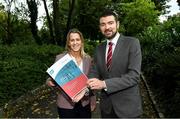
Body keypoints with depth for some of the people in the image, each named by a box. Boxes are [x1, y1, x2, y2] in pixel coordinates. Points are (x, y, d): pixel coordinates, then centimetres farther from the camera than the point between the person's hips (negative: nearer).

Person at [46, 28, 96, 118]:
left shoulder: (87, 58, 0)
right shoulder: (60, 58, -8)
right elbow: (53, 78, -2)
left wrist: (93, 101, 9)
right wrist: (50, 82, -25)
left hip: (85, 103, 2)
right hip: (66, 105, -2)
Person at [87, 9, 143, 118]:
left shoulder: (132, 43, -11)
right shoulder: (99, 49, 6)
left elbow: (134, 75, -20)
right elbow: (94, 73, 3)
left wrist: (104, 84, -27)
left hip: (127, 106, -4)